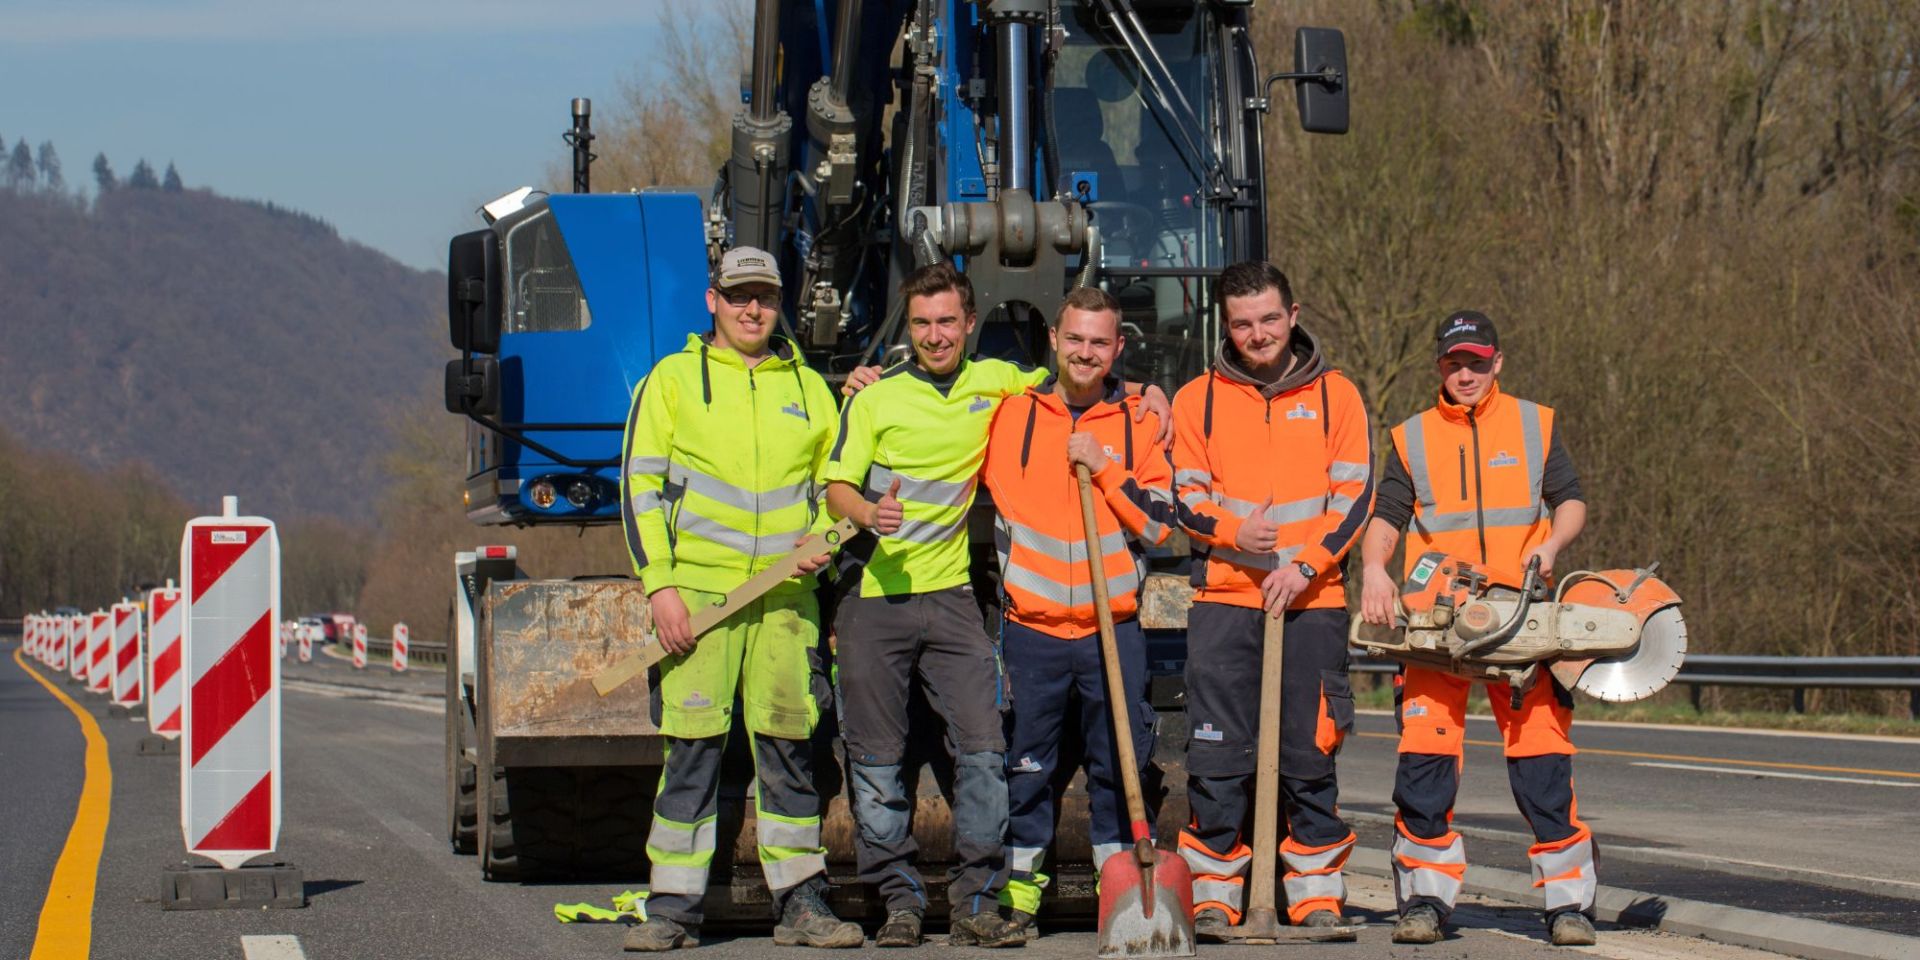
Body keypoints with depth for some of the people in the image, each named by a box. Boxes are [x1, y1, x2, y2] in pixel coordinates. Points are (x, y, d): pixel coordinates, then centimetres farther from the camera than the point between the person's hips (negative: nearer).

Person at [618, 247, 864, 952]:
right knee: (692, 747, -5)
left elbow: (831, 484, 25)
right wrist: (659, 584, -8)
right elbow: (641, 487, 2)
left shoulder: (809, 388, 16)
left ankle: (800, 901, 8)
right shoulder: (672, 380, 7)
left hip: (785, 596, 3)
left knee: (789, 746, 2)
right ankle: (673, 909, -1)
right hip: (697, 590, -3)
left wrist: (822, 543, 3)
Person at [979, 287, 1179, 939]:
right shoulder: (1013, 415, 4)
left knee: (1120, 764, 3)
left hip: (1113, 629, 0)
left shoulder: (1140, 423, 5)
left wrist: (1104, 468, -11)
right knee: (1027, 767, 4)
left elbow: (1158, 524, 0)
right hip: (1031, 624, 0)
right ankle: (1018, 892, 12)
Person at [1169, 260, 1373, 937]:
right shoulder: (1198, 399, 8)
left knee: (1311, 755, 0)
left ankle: (1317, 893, 7)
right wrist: (1231, 533, -14)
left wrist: (1303, 565, -10)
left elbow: (1354, 498, 2)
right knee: (1217, 756, -2)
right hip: (1223, 598, 0)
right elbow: (1186, 496, 6)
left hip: (1313, 601, 0)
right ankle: (1214, 895, 4)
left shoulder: (1335, 395, 7)